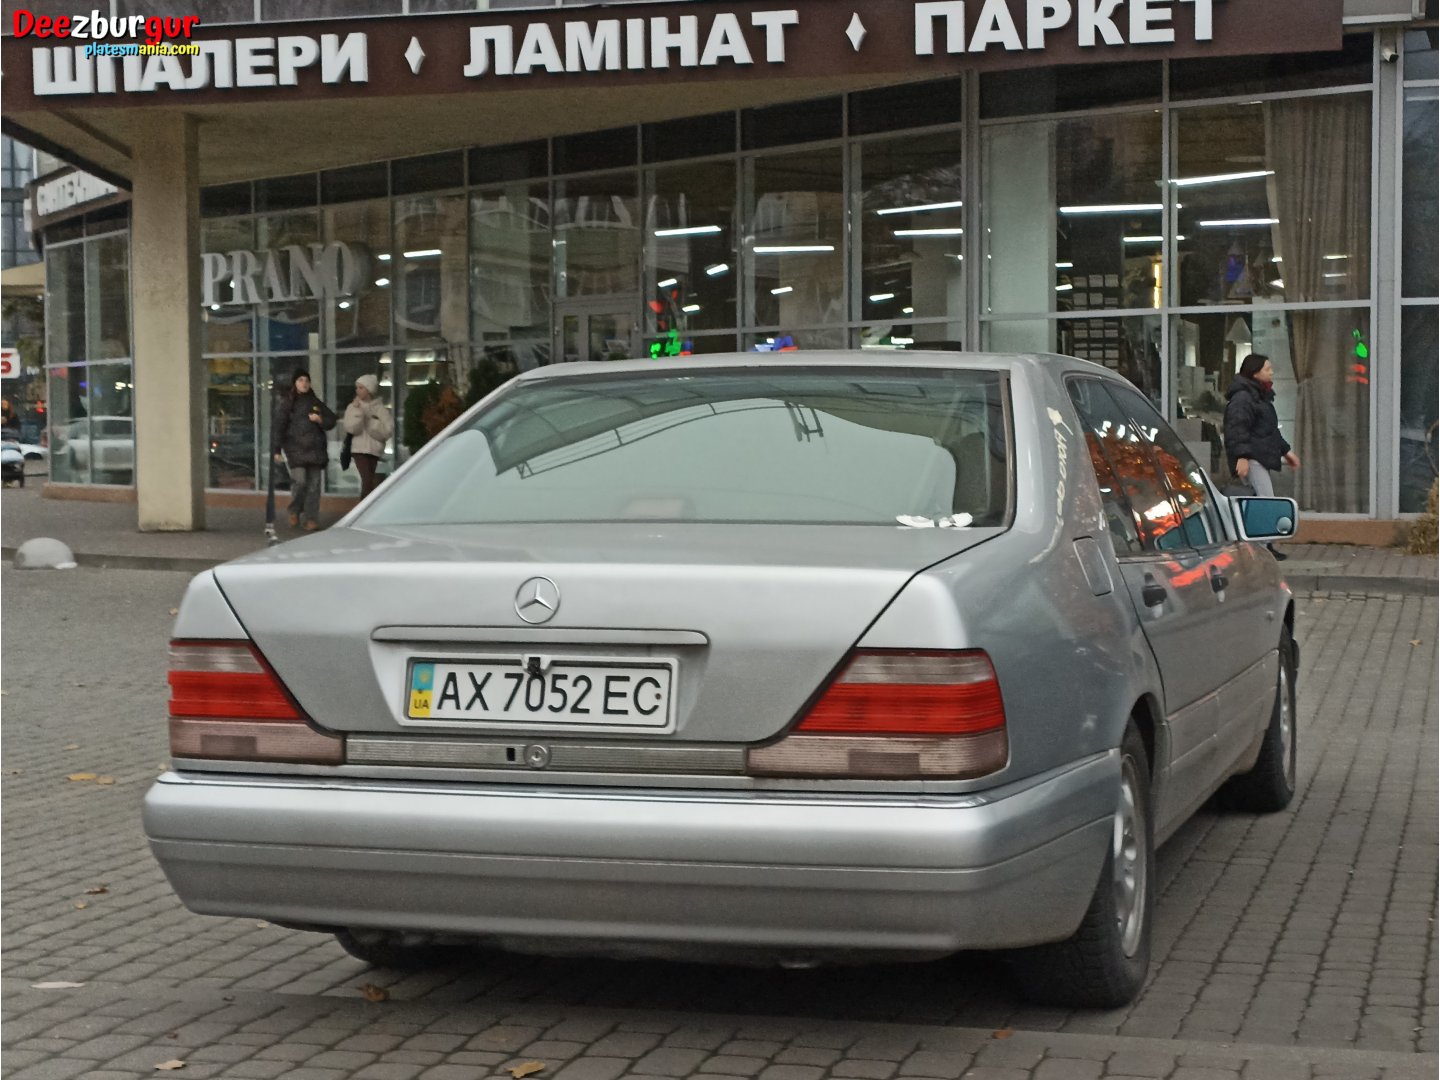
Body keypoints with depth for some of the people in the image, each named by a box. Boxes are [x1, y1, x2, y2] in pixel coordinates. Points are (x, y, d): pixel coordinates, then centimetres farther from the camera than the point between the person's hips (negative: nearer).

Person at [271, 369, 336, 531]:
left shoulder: (315, 402, 16)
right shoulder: (285, 402, 2)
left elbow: (331, 420, 19)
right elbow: (277, 426, -3)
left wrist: (320, 420, -3)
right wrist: (276, 450, -10)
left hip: (315, 449, 4)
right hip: (295, 448, -4)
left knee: (314, 484, 1)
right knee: (299, 480, -17)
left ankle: (311, 519, 6)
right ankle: (295, 511, 6)